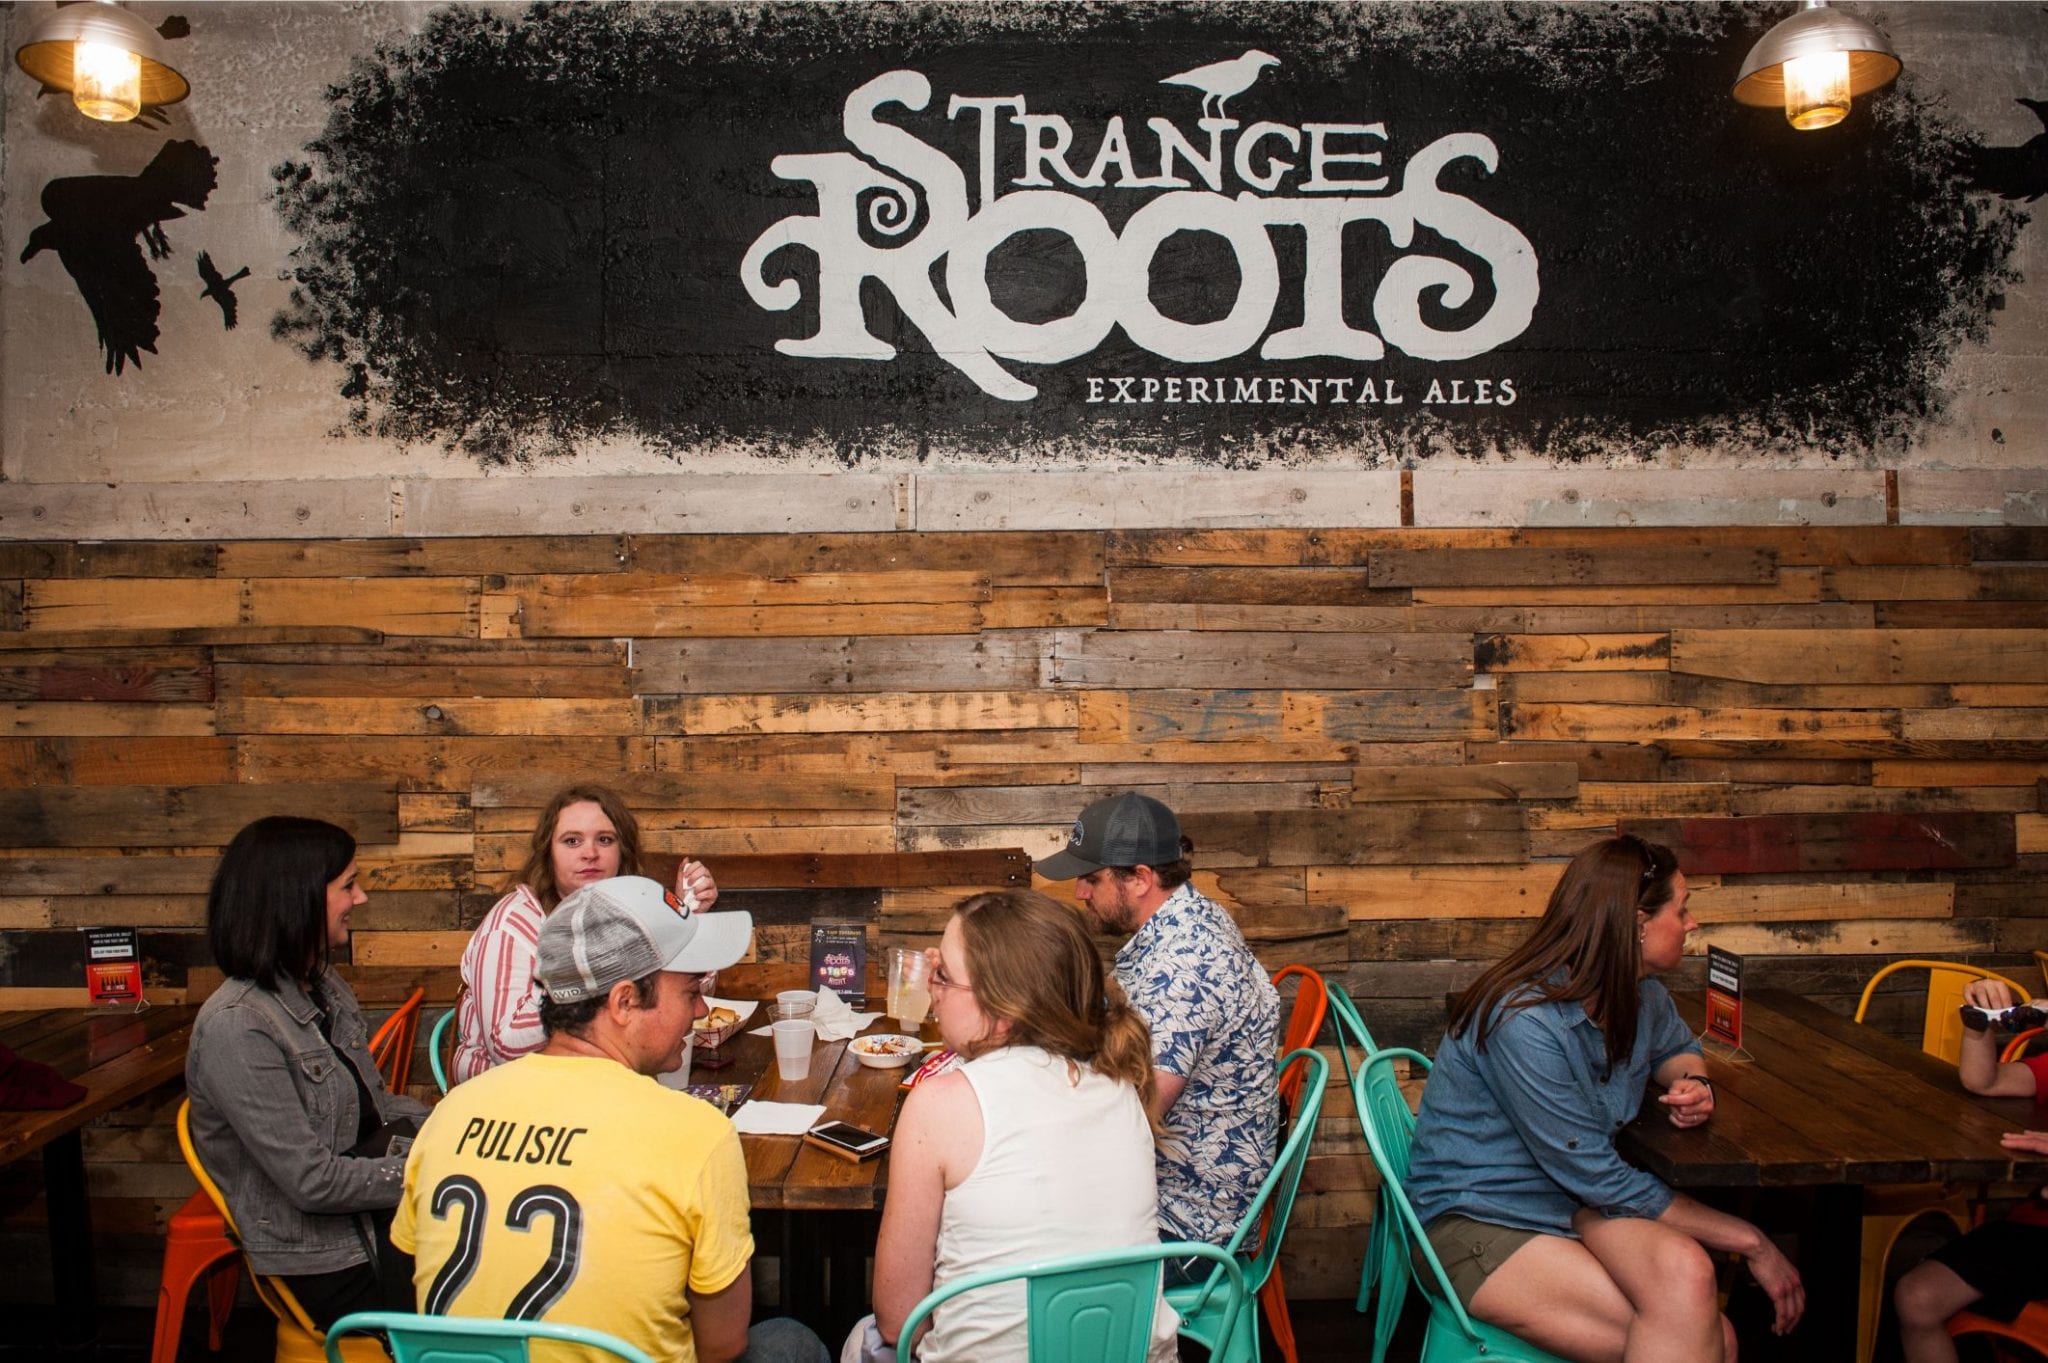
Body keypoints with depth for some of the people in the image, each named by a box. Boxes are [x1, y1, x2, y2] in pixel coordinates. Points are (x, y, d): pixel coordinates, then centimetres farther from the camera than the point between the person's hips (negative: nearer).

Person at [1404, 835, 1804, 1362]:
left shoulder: (1643, 998, 1)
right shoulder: (1524, 1020, -25)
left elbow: (1678, 1046, 25)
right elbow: (1598, 1178, -20)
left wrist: (1692, 1082, 0)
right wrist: (1748, 1239, -13)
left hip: (1578, 1201, 7)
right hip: (1479, 1221, -7)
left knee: (1684, 1266, -26)